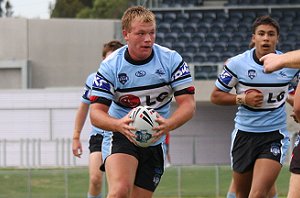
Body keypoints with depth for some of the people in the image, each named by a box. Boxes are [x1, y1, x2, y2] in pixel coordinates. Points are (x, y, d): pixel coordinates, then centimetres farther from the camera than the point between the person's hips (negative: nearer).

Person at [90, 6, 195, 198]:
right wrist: (119, 125, -36)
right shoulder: (110, 66, -11)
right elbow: (96, 112, -13)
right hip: (120, 137, -3)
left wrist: (168, 125, -33)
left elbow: (188, 104, -12)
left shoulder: (171, 60, -8)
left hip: (155, 142, 3)